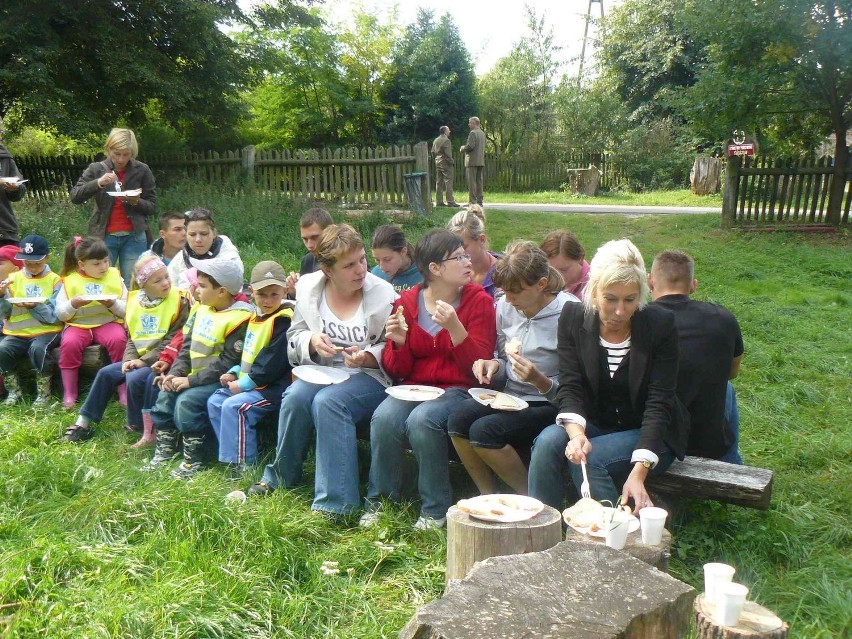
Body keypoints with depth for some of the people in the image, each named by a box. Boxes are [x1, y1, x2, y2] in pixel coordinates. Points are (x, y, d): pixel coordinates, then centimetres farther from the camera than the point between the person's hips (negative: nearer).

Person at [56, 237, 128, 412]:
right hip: (78, 324, 0)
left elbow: (126, 310, 4)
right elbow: (60, 314, 4)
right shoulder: (70, 280, 6)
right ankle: (69, 395, -15)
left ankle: (124, 391, -22)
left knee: (118, 339, -32)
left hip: (108, 322, 0)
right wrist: (73, 304, -16)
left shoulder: (114, 276, 8)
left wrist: (113, 304, -17)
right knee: (69, 343, -31)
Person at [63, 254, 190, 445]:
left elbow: (173, 341, -16)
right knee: (106, 373, 2)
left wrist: (145, 360, -18)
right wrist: (129, 358, -7)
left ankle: (139, 428, -5)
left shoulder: (178, 301, -13)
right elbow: (131, 337, 12)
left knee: (135, 379, -26)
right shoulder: (135, 301, 6)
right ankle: (84, 422, 15)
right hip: (139, 359, 7)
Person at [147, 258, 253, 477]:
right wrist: (175, 373, -3)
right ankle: (165, 450, 11)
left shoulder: (239, 318, -18)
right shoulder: (202, 310, 10)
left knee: (187, 401, -24)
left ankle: (195, 460, -10)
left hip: (222, 380, -9)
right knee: (165, 395, -3)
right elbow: (187, 347, 14)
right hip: (196, 377, 9)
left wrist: (191, 380, -21)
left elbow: (228, 362, -22)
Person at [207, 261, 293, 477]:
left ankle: (243, 465, -15)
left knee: (233, 407, -24)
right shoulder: (255, 316, 13)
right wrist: (234, 373, 7)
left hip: (273, 387, -10)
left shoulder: (284, 320, -18)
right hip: (248, 384, 10)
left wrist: (243, 383, -17)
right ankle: (233, 453, 10)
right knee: (215, 402, 8)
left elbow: (273, 362, -23)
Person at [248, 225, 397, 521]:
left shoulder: (383, 295, -9)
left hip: (370, 375, -4)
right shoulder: (308, 287, 1)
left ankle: (336, 503, -26)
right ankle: (280, 477, 0)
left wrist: (368, 357, -21)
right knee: (295, 396, -27)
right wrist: (311, 341, -12)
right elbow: (293, 339, 11)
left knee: (327, 401, -32)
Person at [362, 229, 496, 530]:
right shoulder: (407, 302, 4)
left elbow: (478, 367, -10)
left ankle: (436, 509, -11)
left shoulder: (479, 301, -2)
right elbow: (397, 371, 6)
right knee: (383, 418, -27)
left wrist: (454, 327, -23)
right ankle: (379, 502, -4)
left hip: (459, 388, -3)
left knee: (422, 420, -31)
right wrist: (398, 343, -15)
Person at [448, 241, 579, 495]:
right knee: (458, 419, -22)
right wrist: (493, 365, -5)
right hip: (509, 396, 6)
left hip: (547, 405, -6)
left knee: (484, 431, -27)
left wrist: (539, 381, -30)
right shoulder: (505, 306, 3)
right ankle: (489, 497, 0)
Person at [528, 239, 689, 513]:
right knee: (549, 440, -28)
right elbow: (569, 387, -12)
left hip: (651, 435, -2)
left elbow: (659, 403, -18)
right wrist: (576, 433, -33)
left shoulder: (661, 324, -15)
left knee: (588, 460, -30)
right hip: (595, 425, 3)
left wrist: (638, 472, -29)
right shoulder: (573, 317, -7)